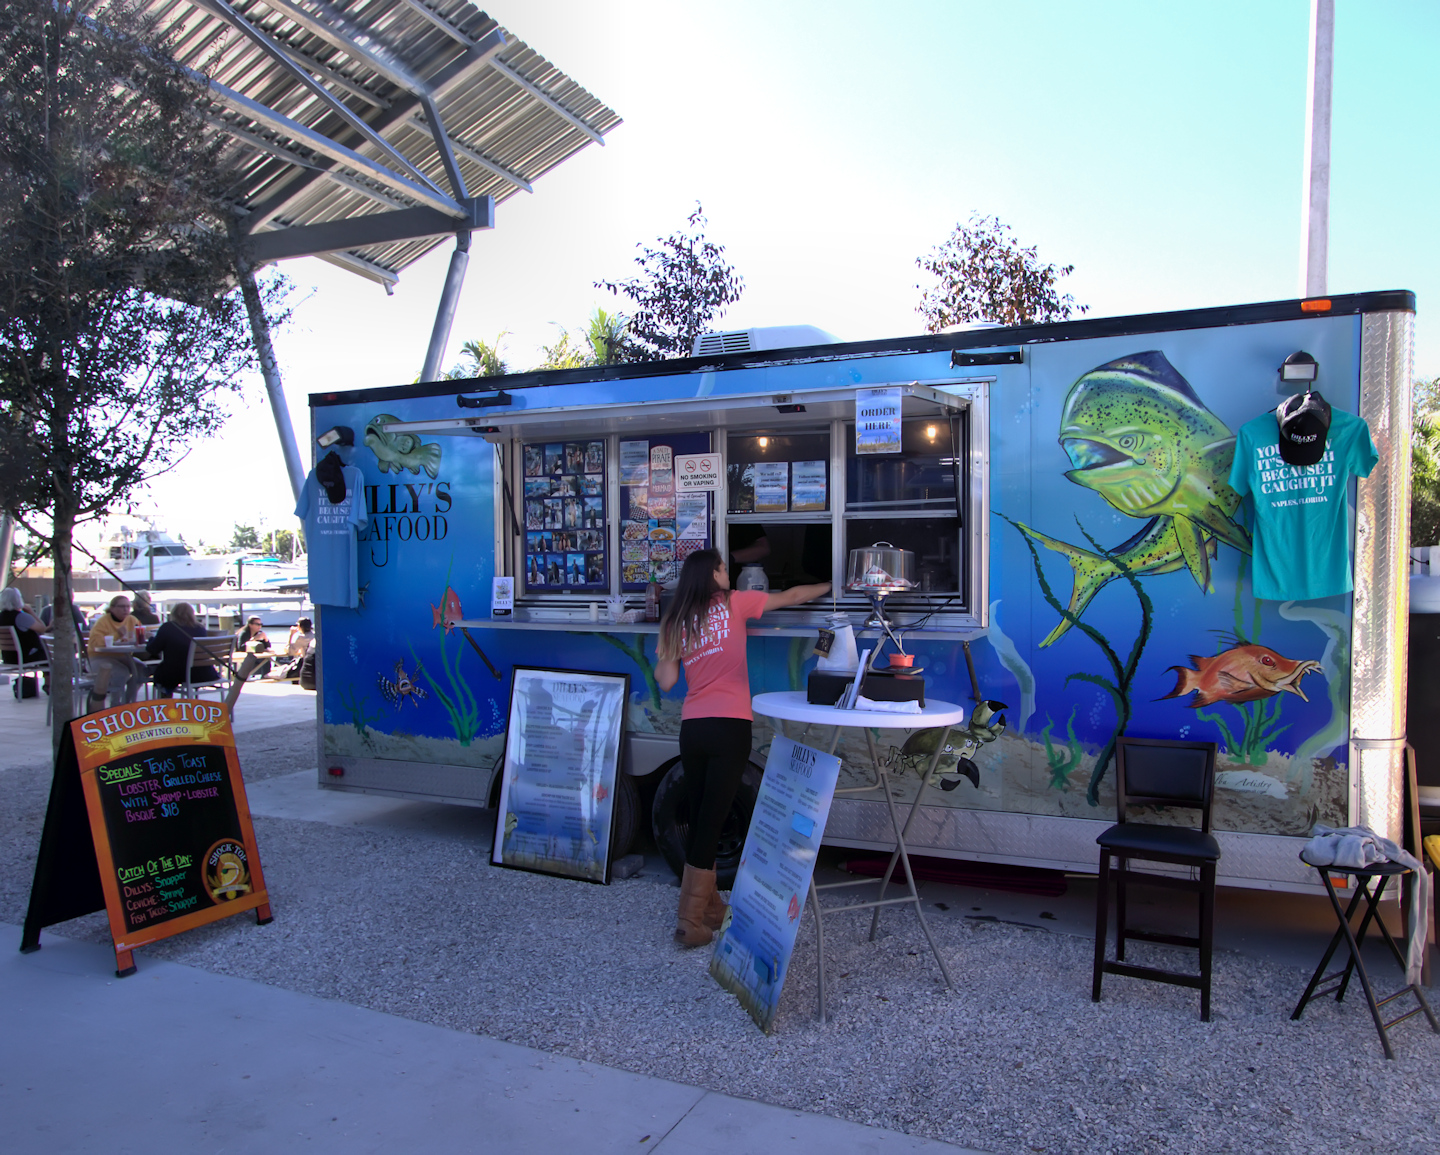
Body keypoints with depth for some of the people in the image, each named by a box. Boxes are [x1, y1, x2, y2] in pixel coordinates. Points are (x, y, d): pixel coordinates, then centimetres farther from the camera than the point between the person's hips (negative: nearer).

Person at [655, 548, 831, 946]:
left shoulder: (676, 622, 11)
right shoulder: (732, 603, 3)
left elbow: (666, 680, 8)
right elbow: (790, 596, 14)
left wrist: (664, 647, 21)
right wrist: (831, 587, 28)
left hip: (691, 729, 4)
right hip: (730, 727, -4)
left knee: (699, 819, 13)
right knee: (711, 821, -3)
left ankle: (707, 905, 23)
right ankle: (691, 920, 0)